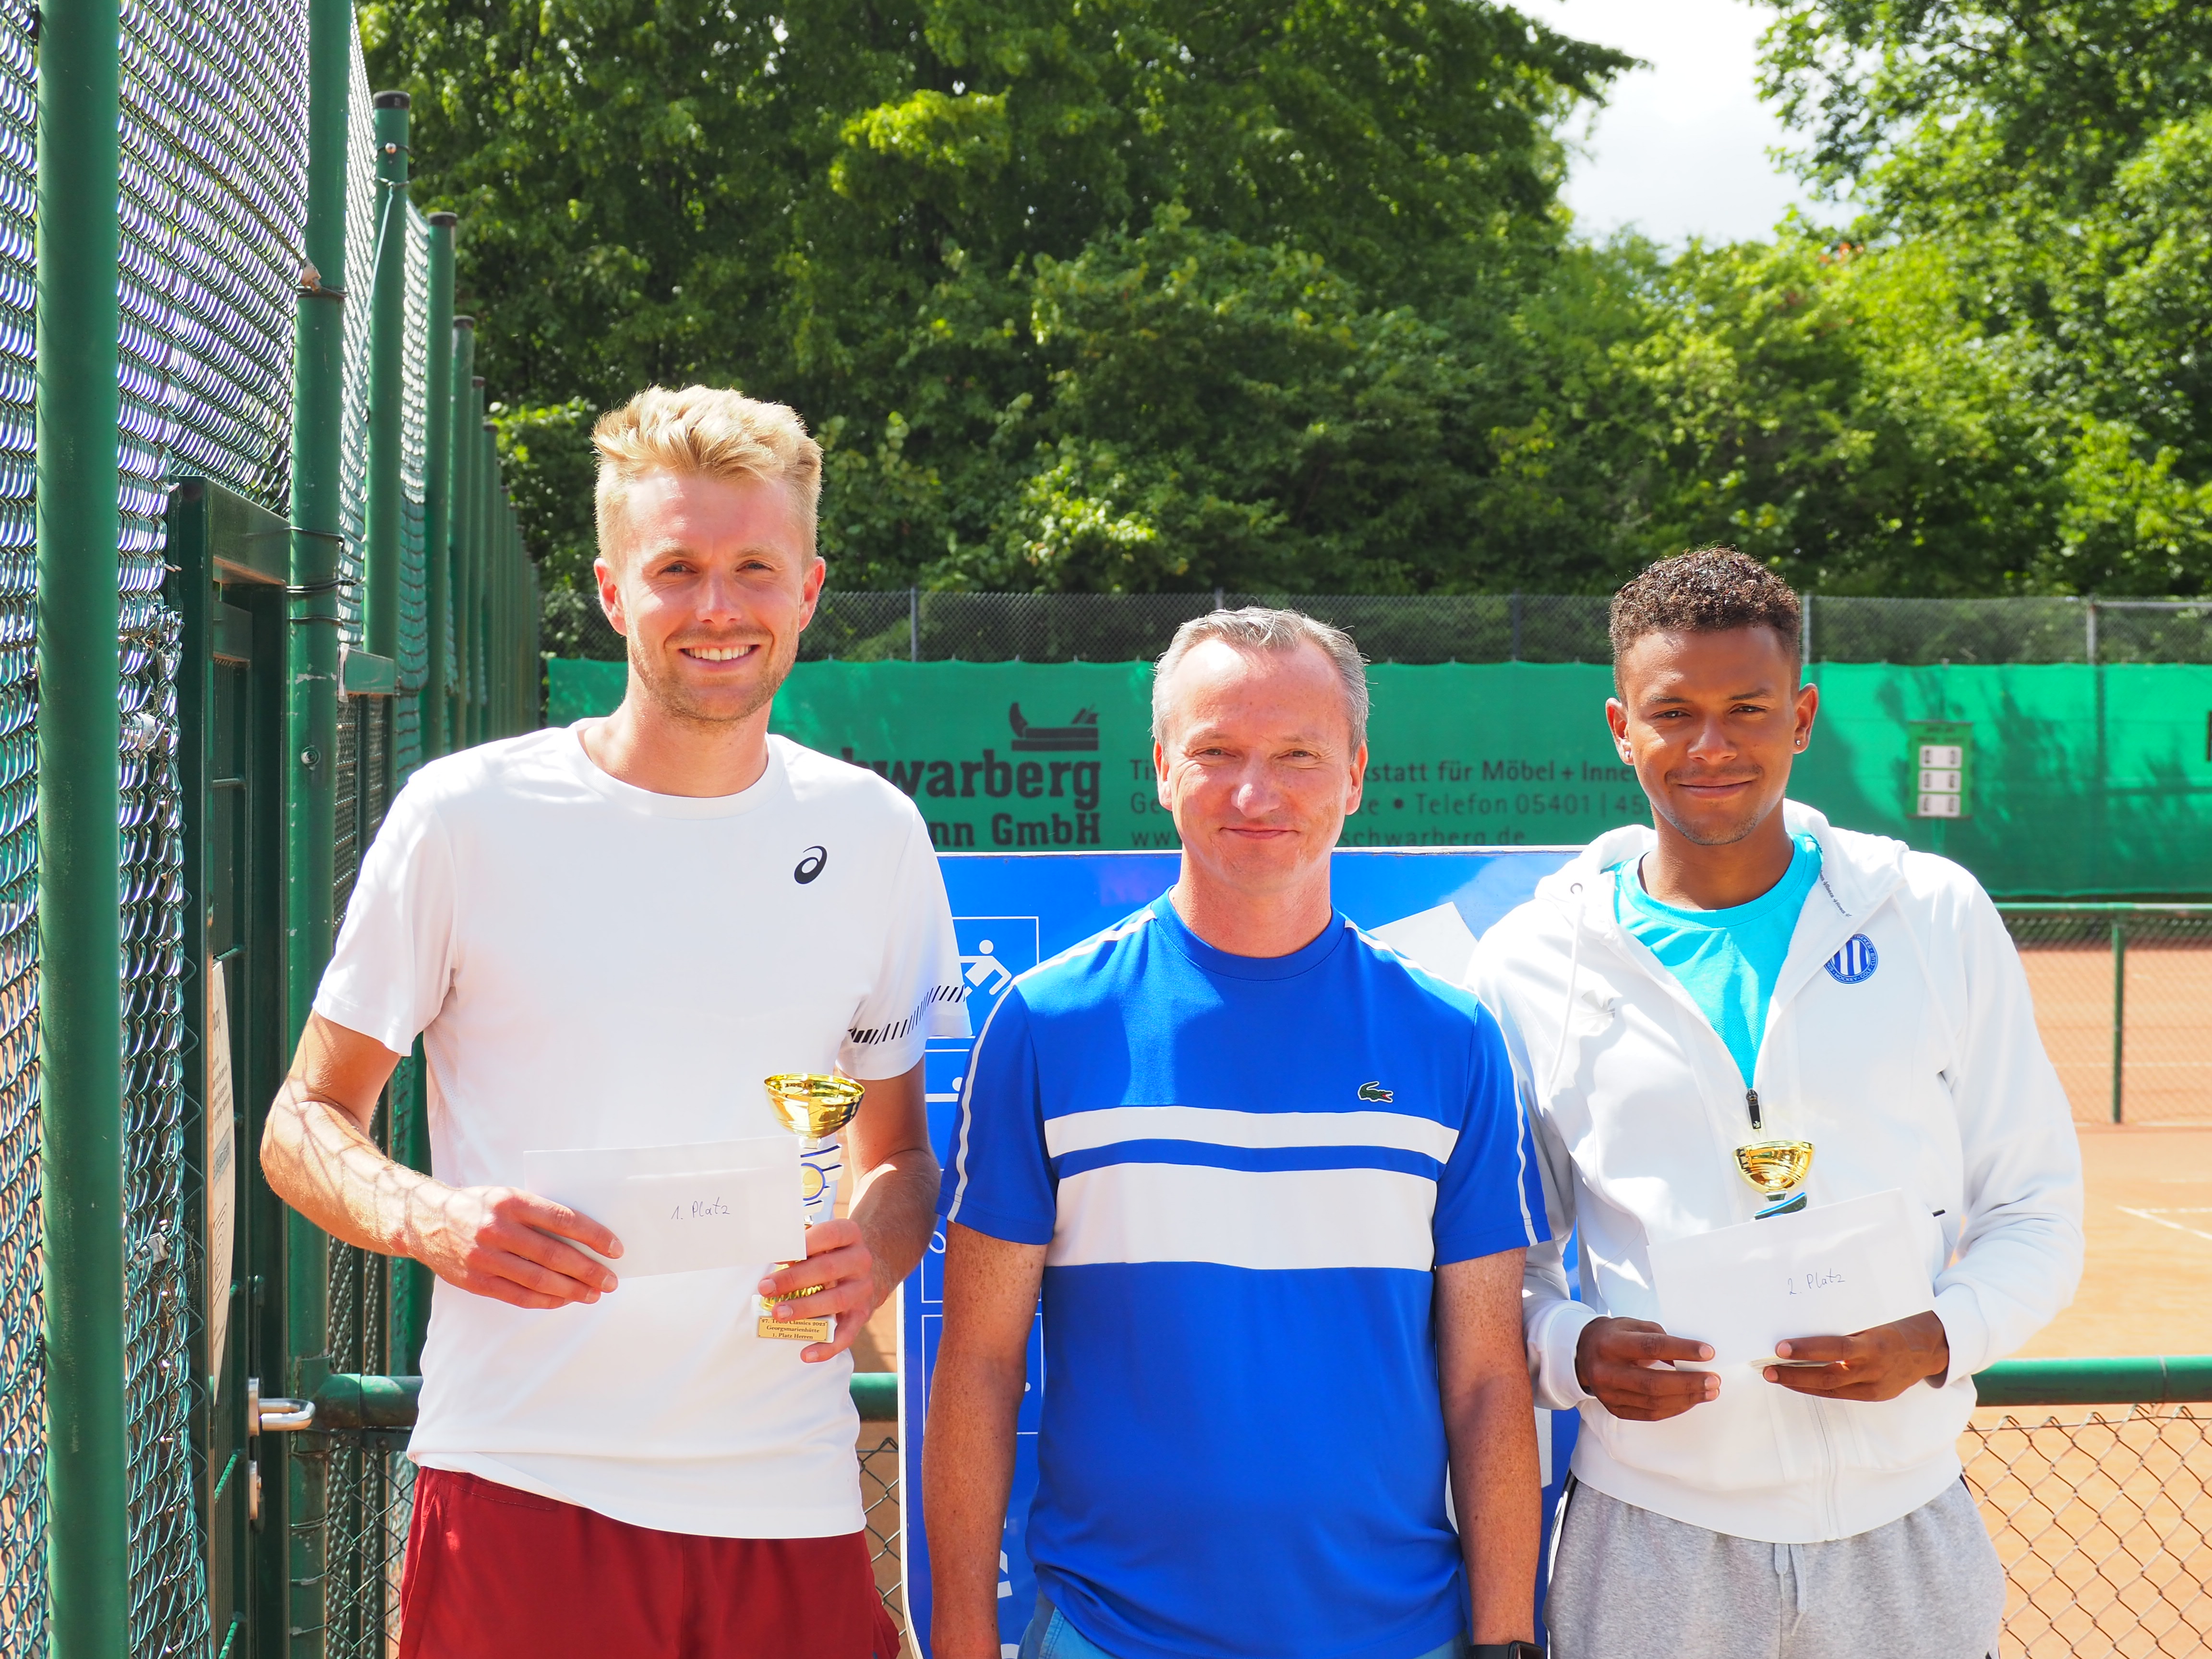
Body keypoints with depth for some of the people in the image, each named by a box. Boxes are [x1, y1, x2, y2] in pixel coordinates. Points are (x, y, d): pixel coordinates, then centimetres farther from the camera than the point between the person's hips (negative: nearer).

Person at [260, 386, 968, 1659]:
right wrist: (429, 1220, -17)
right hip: (517, 1489, -2)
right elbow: (306, 1124, 3)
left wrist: (876, 1247, -8)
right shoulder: (466, 816, -3)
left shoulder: (874, 834, 6)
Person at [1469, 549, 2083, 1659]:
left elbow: (2034, 1210, 5)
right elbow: (1500, 1258, 6)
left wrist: (1939, 1338, -14)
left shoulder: (1938, 917, 3)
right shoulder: (1530, 962, 1)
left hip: (1902, 1526, 1)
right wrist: (1571, 1348, -14)